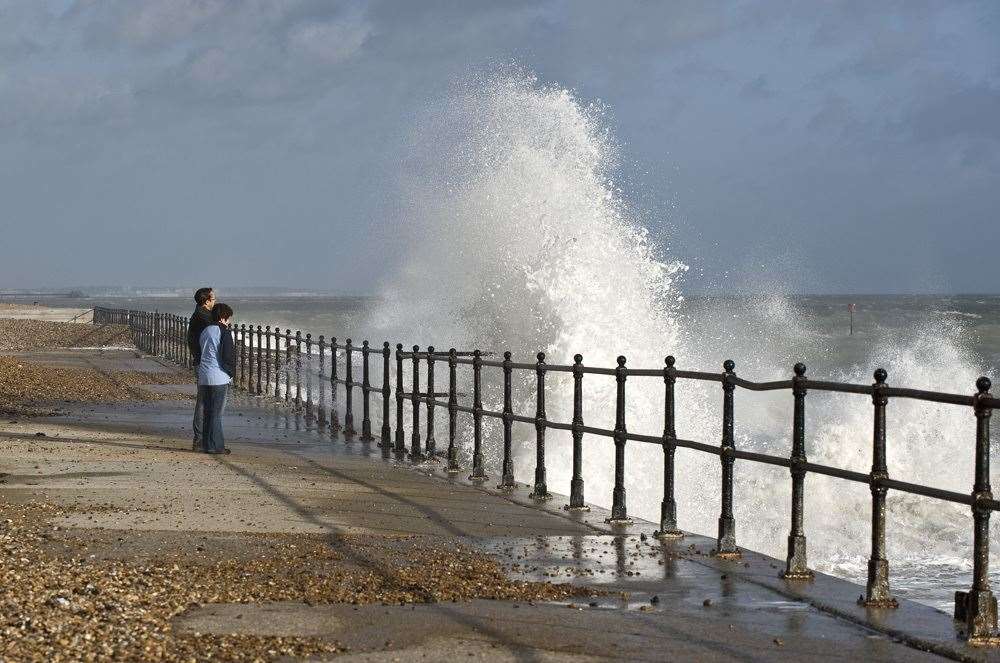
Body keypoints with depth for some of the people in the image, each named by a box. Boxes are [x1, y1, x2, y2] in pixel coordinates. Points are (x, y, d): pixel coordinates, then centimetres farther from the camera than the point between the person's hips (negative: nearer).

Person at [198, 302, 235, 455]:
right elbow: (228, 355, -14)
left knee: (208, 412, 12)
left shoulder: (205, 331, 15)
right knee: (216, 413, -3)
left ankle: (207, 444, 16)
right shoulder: (224, 332, -9)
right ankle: (215, 446, -2)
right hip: (219, 378, -7)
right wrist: (231, 372, 1)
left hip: (203, 377, 7)